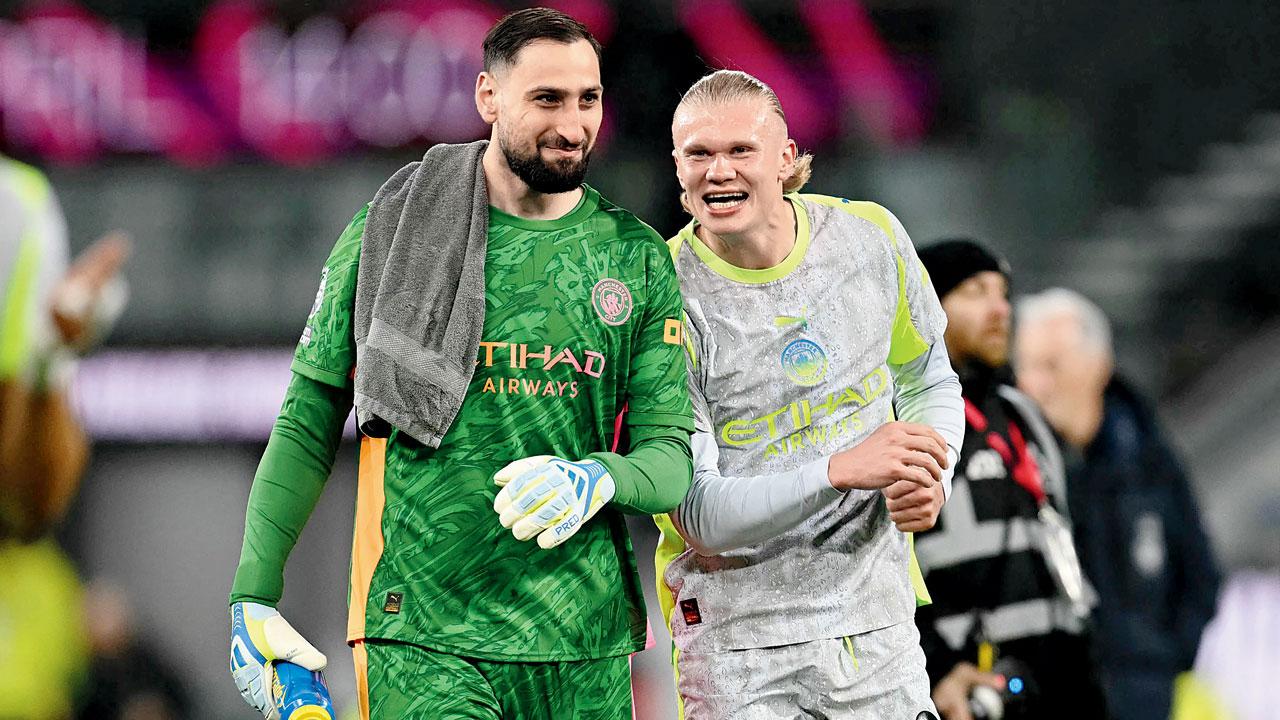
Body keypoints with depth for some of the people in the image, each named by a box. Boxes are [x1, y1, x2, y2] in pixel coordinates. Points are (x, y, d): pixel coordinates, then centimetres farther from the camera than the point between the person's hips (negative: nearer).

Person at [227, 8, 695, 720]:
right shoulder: (392, 234, 3)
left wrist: (599, 480, -19)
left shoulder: (639, 258, 8)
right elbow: (309, 422, 6)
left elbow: (672, 456, 4)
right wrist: (253, 595, 0)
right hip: (421, 642, -3)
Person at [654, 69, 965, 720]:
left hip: (878, 619, 3)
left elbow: (929, 383, 17)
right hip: (737, 636, -3)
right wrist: (842, 470, -28)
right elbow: (694, 513, -16)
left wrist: (927, 478, -5)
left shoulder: (872, 237, -1)